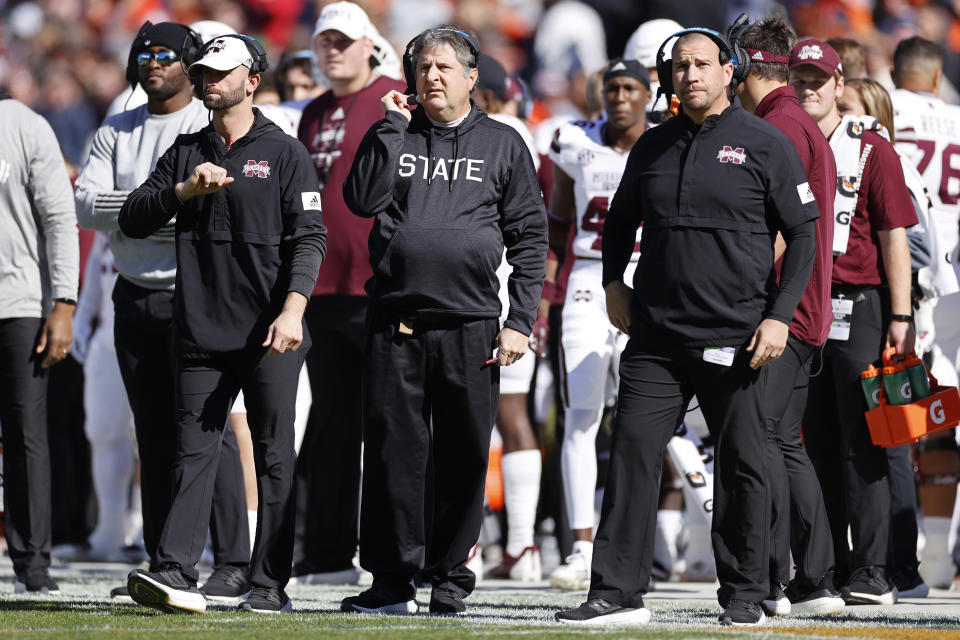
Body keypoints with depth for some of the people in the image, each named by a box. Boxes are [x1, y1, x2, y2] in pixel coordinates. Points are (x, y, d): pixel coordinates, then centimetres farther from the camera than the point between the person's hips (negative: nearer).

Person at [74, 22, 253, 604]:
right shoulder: (116, 133, 14)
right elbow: (87, 205, 2)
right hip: (135, 296, 5)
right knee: (155, 435, 7)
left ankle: (233, 563, -9)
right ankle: (162, 565, 11)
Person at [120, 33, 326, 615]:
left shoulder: (285, 153, 4)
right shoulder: (186, 152, 16)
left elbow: (309, 238, -4)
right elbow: (133, 219, 11)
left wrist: (292, 310, -17)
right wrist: (185, 189, -6)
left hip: (269, 335, -3)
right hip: (202, 330, 3)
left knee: (275, 457, 0)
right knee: (194, 452, -4)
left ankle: (271, 583, 2)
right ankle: (176, 572, -12)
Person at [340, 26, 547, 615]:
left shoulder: (502, 144, 8)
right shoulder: (396, 136, 12)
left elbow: (530, 238, 6)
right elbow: (363, 200, -5)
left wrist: (521, 321, -2)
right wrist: (393, 126, -5)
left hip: (470, 324, -1)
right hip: (396, 320, 1)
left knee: (464, 456, 1)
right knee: (394, 449, 0)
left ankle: (450, 578, 10)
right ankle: (392, 580, 5)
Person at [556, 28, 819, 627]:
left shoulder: (765, 145, -1)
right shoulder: (653, 147, 12)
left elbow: (803, 235, -1)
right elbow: (620, 221, 27)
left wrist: (780, 315, -10)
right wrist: (614, 282, 11)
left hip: (736, 339, -4)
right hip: (657, 337, 4)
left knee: (742, 466, 2)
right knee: (632, 454, -4)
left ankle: (745, 595, 11)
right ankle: (617, 593, -3)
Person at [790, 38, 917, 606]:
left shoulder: (872, 151, 3)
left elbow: (894, 237, -1)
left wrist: (901, 316, -8)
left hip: (858, 308, -4)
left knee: (862, 446, -7)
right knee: (813, 443, 5)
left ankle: (871, 573, -8)